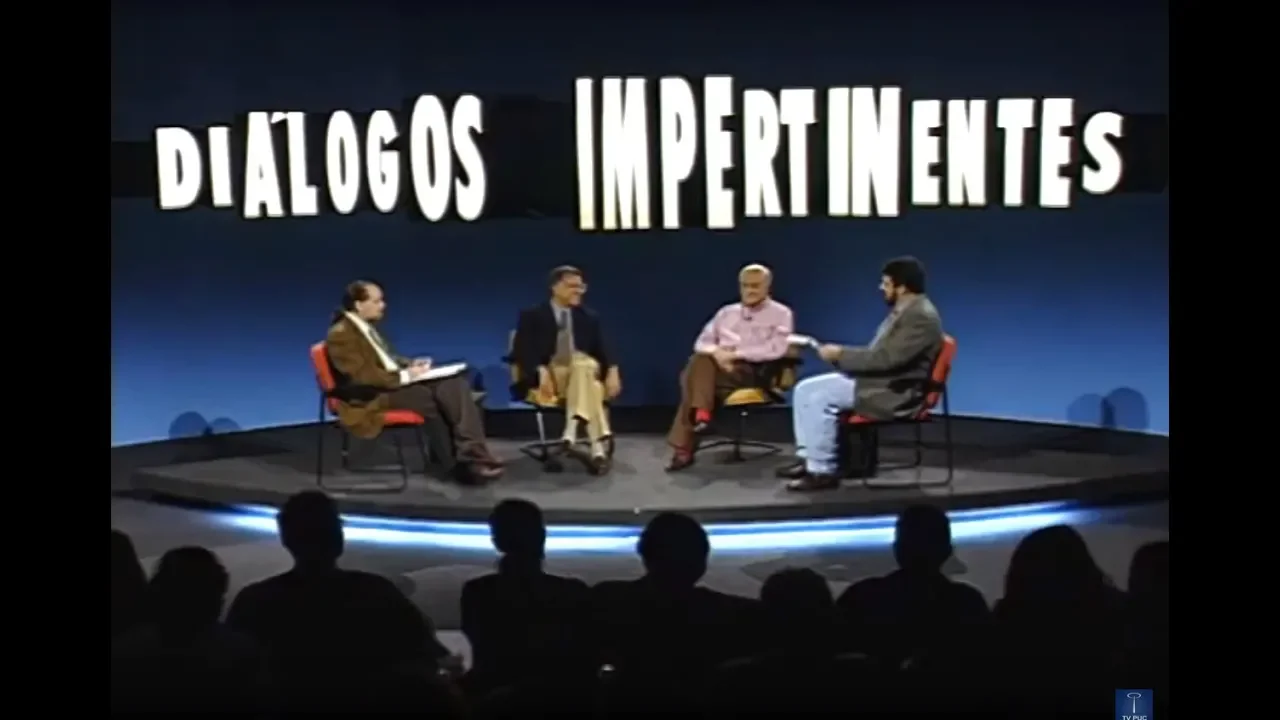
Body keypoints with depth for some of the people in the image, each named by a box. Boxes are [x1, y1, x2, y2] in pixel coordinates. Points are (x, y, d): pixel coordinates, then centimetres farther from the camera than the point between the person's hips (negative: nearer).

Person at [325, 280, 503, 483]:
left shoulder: (367, 327, 15)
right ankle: (470, 459, -8)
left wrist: (410, 365, 6)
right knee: (443, 397, -22)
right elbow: (362, 377, -21)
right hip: (373, 396, -9)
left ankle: (473, 455, -19)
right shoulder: (341, 335, -14)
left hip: (396, 382, 9)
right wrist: (404, 375, -18)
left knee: (454, 384, -12)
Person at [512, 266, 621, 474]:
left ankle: (574, 425, -44)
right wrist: (541, 372, -25)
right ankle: (599, 445, -43)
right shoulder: (532, 317, 4)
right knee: (589, 381, -34)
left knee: (583, 364, -35)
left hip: (584, 368, 4)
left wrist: (612, 371, -15)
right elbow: (522, 353, -6)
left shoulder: (589, 318, 15)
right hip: (548, 377, -3)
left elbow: (603, 352, 6)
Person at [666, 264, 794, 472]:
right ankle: (701, 413, -35)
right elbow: (702, 343, 13)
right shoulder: (727, 312, 21)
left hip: (755, 372, -5)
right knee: (700, 361, -30)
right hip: (722, 368, 5)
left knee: (695, 378, -28)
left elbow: (776, 349, -10)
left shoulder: (781, 314, 6)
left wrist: (736, 354, -16)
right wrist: (716, 352, -11)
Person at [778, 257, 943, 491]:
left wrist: (841, 354, -18)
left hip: (895, 392, -11)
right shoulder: (903, 311, 14)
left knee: (820, 399, -22)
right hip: (877, 379, 11)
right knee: (804, 389, 1)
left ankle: (823, 472, -14)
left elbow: (886, 359, -25)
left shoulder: (921, 316, -18)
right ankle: (808, 457, 4)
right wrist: (841, 353, 2)